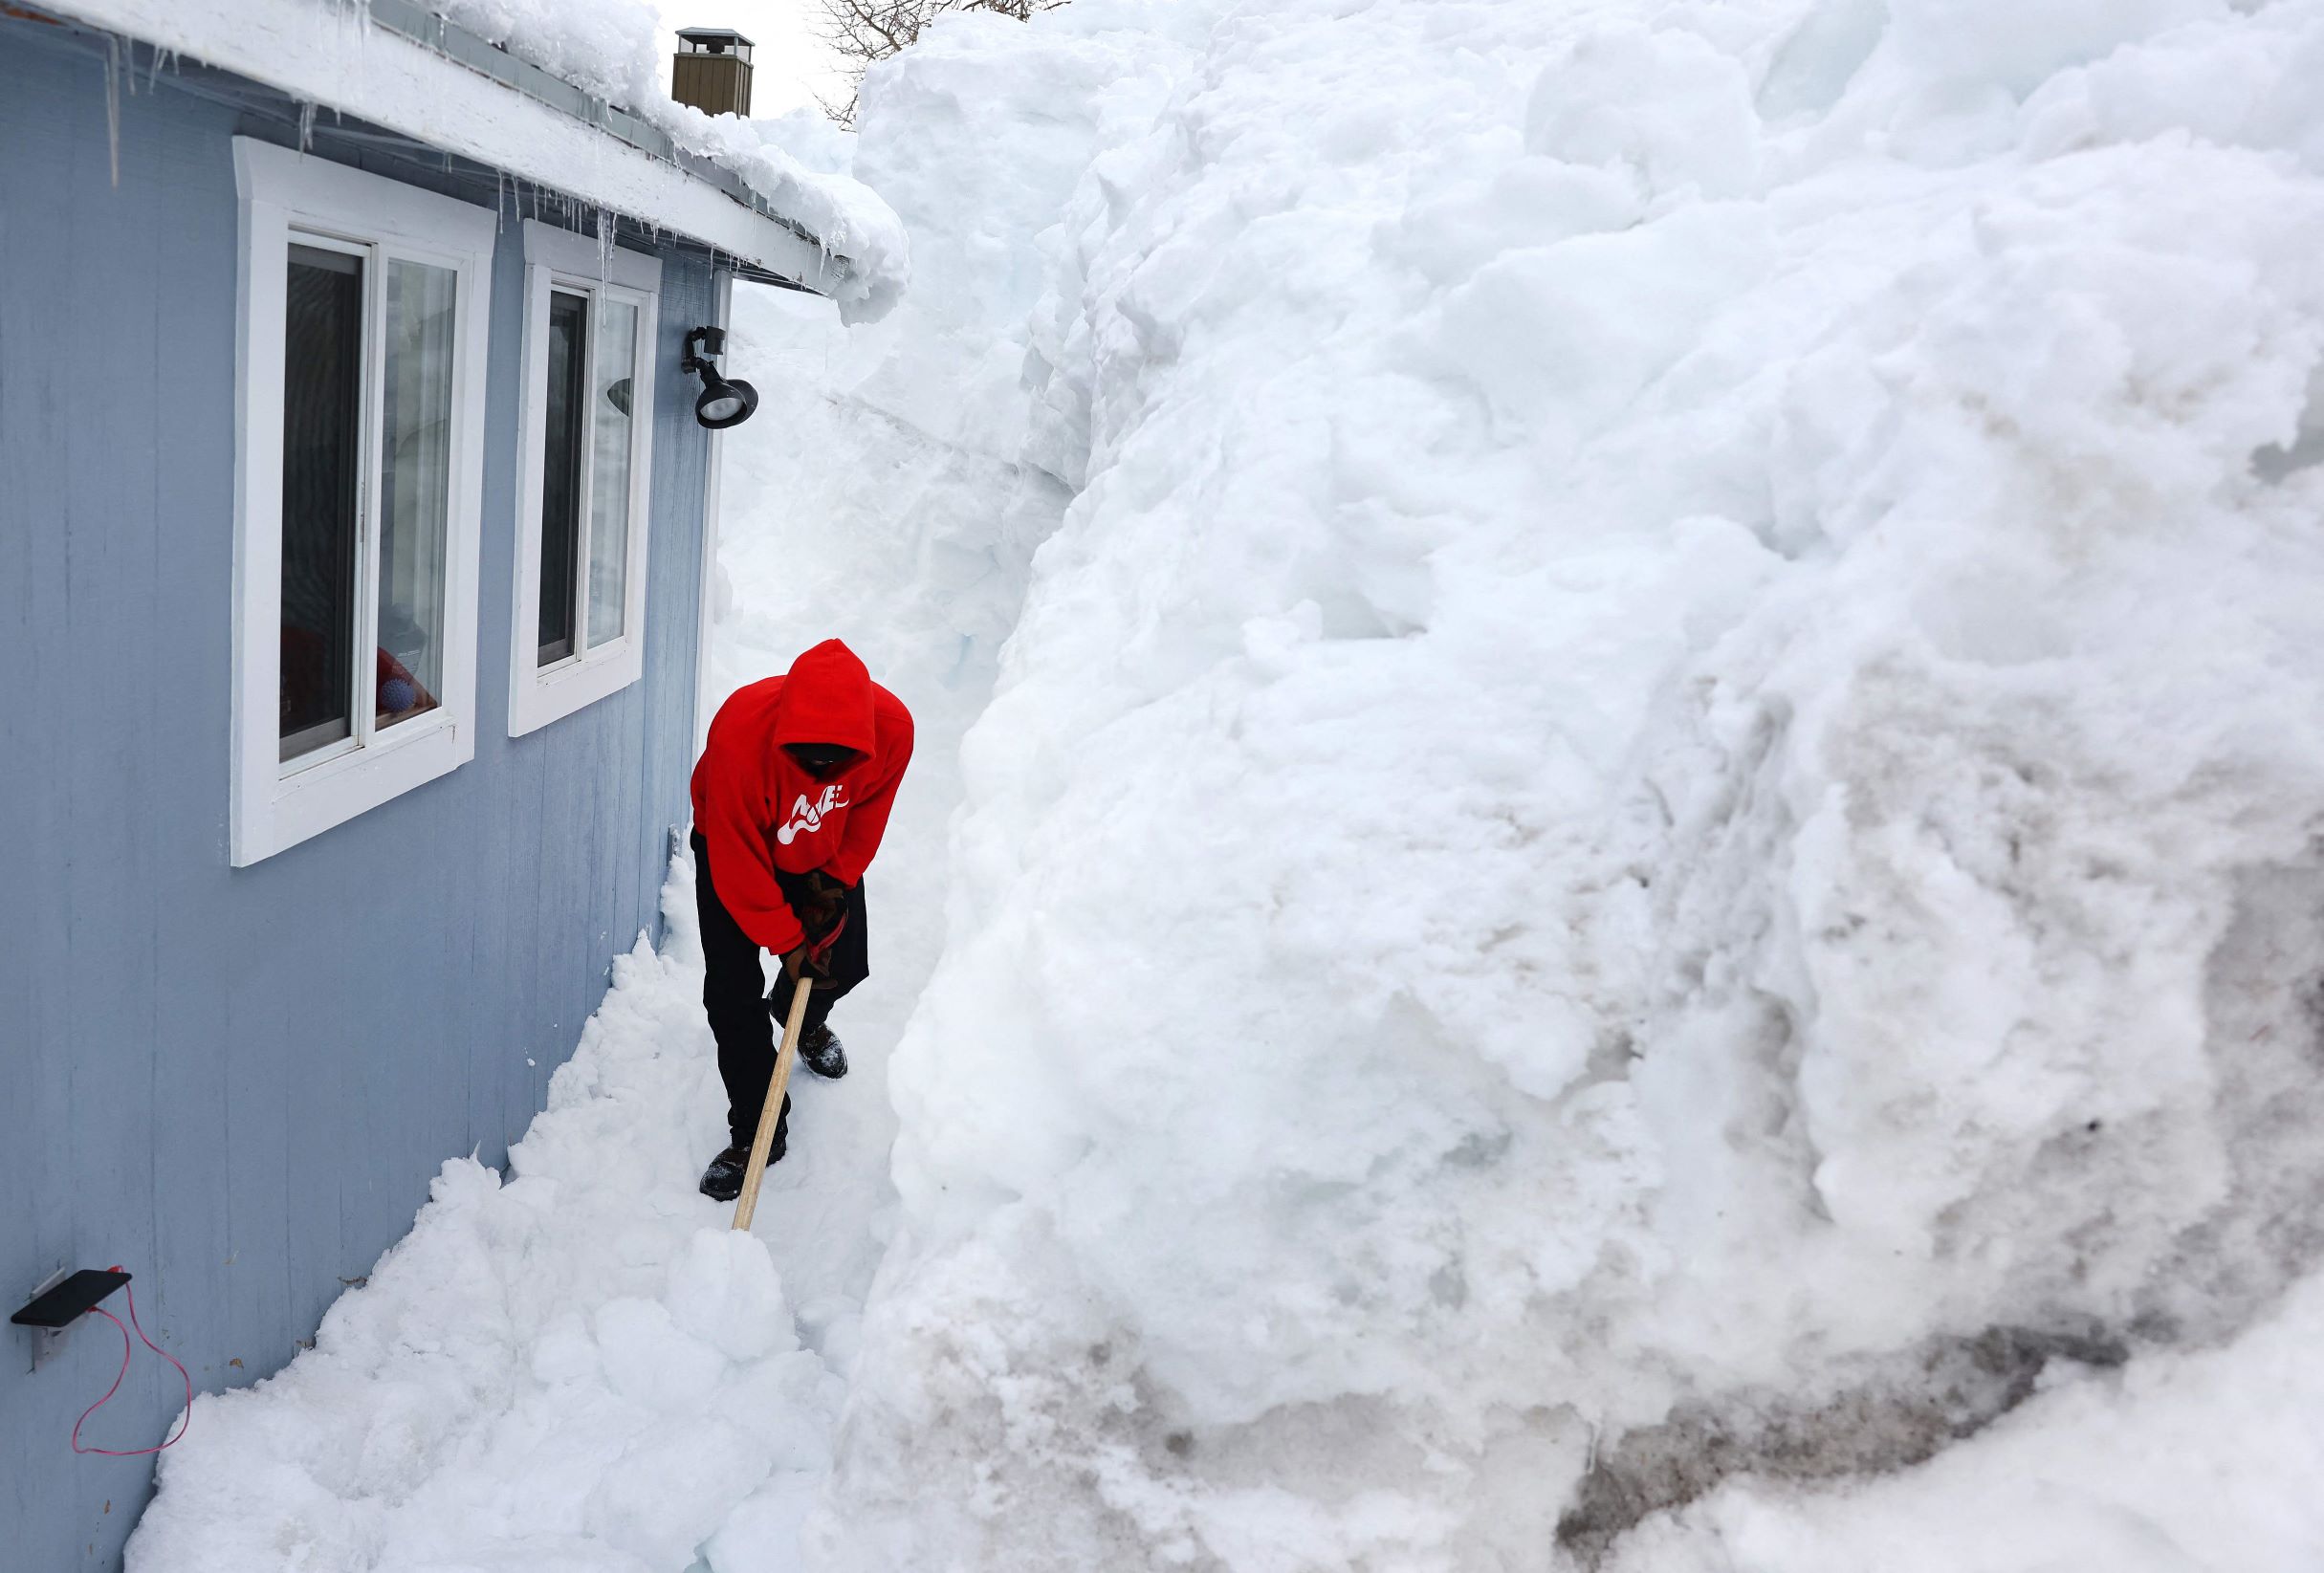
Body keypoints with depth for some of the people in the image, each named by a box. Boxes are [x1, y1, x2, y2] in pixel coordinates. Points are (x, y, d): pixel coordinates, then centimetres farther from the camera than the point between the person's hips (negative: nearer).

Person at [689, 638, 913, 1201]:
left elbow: (867, 816, -9)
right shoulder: (740, 735, -42)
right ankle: (757, 1133, 3)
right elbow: (738, 863, -30)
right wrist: (787, 942, -23)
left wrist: (834, 883, -10)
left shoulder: (892, 727, -32)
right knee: (731, 994, -10)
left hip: (825, 854, 3)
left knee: (845, 965, 13)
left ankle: (804, 1019, 49)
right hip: (733, 845, -3)